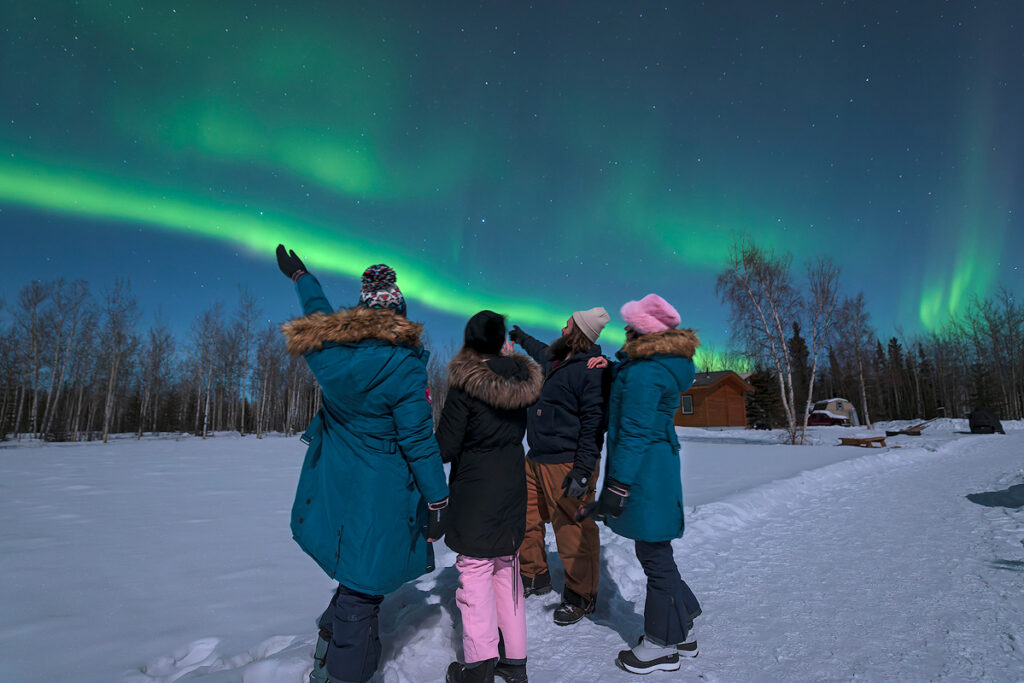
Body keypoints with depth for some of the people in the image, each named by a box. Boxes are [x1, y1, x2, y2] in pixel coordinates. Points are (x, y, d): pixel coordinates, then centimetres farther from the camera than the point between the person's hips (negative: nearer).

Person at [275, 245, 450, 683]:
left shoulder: (331, 350, -2)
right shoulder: (403, 365, -19)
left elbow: (317, 312, 21)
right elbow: (419, 441, -17)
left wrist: (300, 275, 40)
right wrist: (438, 501, -8)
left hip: (334, 491, 7)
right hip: (380, 499, -7)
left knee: (356, 578, 26)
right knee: (364, 587, 6)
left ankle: (329, 645, 38)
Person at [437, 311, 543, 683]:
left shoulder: (464, 384, -17)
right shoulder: (521, 380, -1)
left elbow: (446, 447, -16)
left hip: (474, 496, -6)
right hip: (513, 490, 6)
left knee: (475, 573, 5)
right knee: (507, 571, 16)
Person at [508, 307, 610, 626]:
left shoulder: (591, 370, -15)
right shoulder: (556, 361, 12)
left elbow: (594, 422, -19)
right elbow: (542, 352, 39)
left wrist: (583, 470, -24)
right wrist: (522, 337, 54)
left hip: (566, 465, -9)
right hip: (535, 460, 9)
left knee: (572, 531, 0)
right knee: (525, 521, 16)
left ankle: (580, 596, 19)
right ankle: (535, 576, 37)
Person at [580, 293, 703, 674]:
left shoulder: (643, 372, -20)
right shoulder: (666, 364, 10)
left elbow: (634, 433, -23)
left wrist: (616, 487, -21)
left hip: (644, 472, -10)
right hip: (661, 464, 10)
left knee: (654, 556, 4)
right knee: (655, 553, 21)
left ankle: (662, 646, 21)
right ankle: (680, 630, 35)